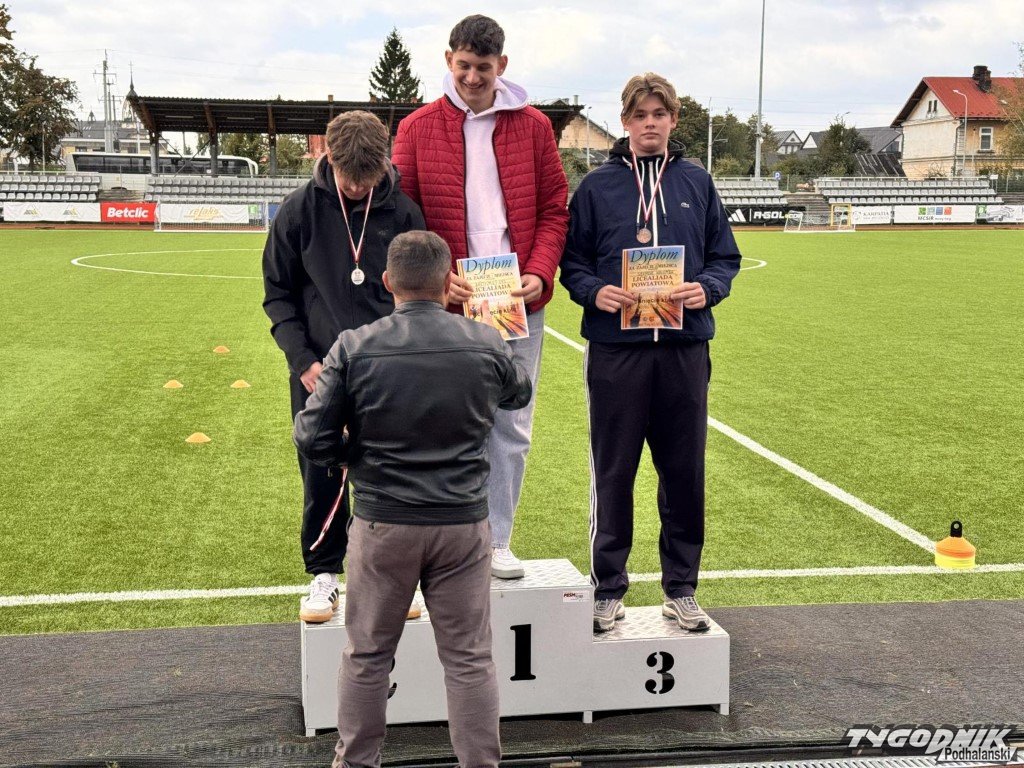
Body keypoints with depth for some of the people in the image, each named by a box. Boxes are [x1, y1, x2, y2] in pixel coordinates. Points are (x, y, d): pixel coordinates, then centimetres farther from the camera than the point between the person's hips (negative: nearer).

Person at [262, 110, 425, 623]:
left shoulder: (403, 212, -3)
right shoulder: (299, 211, -4)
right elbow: (278, 293, 2)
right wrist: (302, 359, -8)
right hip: (320, 370, 0)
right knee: (322, 478, 7)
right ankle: (324, 573, 22)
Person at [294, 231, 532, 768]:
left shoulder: (354, 348, -9)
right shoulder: (487, 345, -5)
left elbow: (313, 441, -9)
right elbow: (520, 393, 17)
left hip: (381, 525, 0)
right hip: (463, 523, 1)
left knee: (367, 656, 16)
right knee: (470, 659, 10)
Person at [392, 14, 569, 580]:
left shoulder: (533, 126, 7)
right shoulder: (417, 129, 3)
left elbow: (554, 209, 7)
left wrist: (539, 272, -9)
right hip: (447, 305, -1)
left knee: (511, 427, 7)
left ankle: (497, 541, 19)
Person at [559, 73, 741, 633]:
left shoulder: (696, 183, 11)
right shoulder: (597, 186, 5)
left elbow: (725, 257, 12)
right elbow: (572, 261, 6)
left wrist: (707, 288, -7)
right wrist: (594, 291, -13)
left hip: (686, 349, 2)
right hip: (615, 348, -2)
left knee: (684, 471, 7)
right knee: (613, 472, 5)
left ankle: (680, 588, 21)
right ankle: (607, 587, 18)